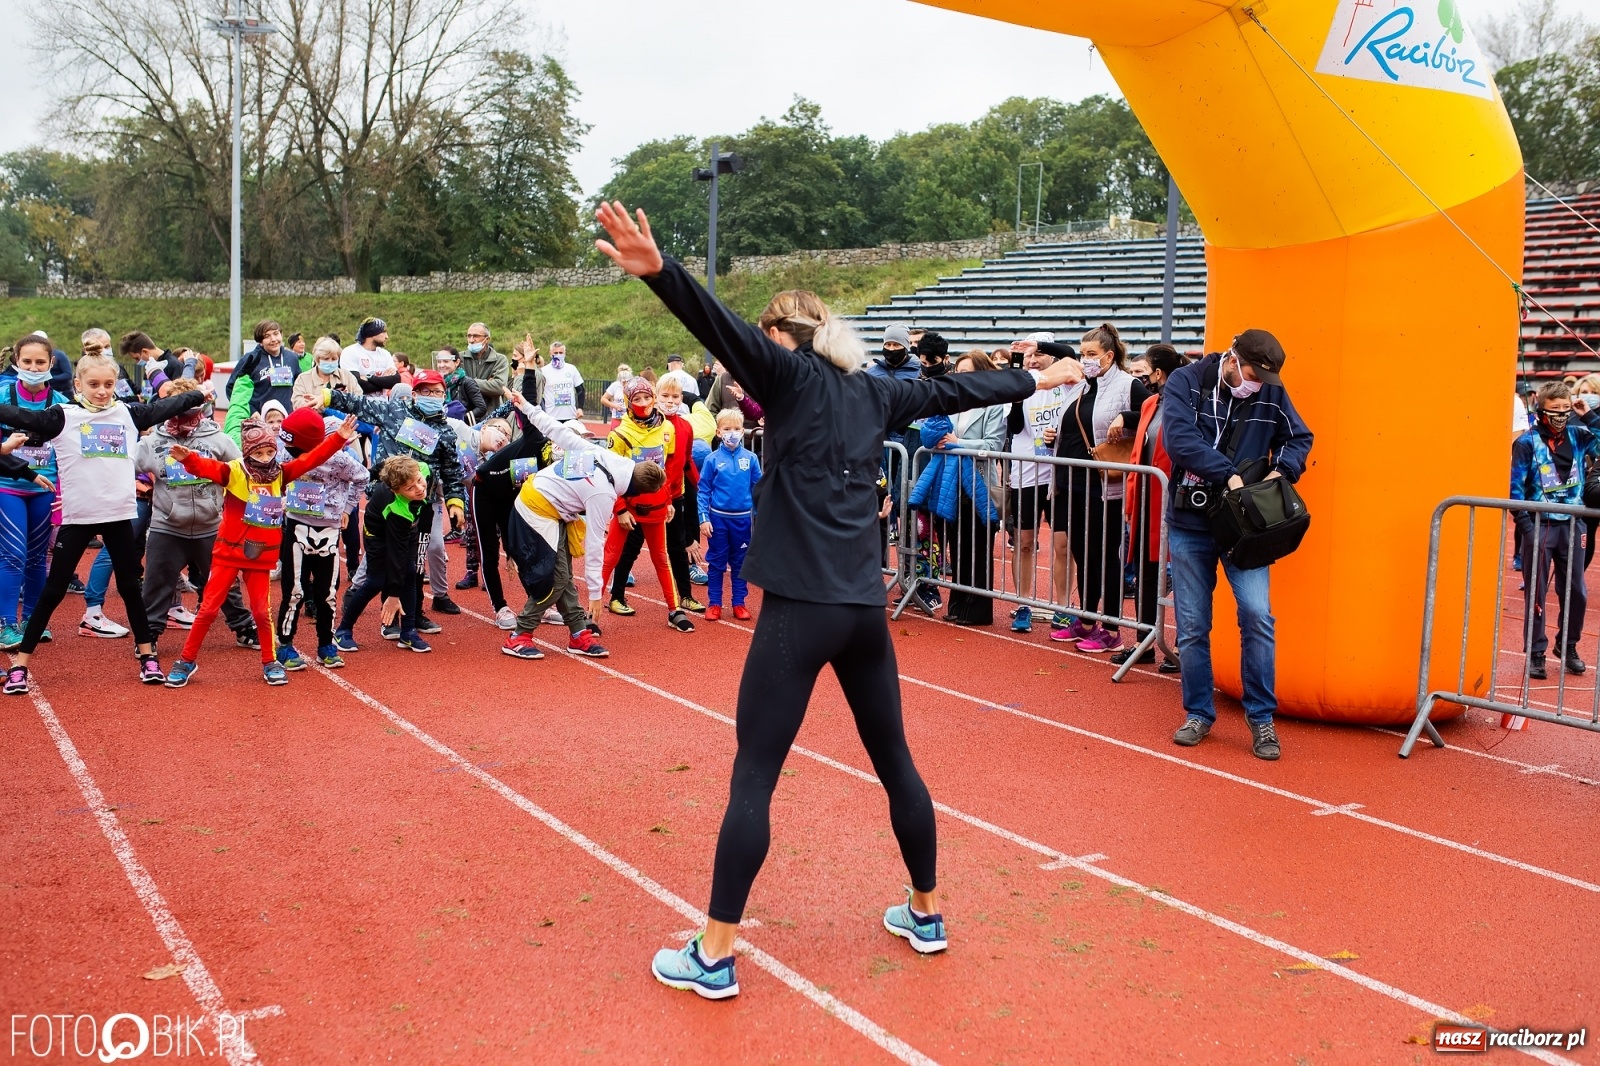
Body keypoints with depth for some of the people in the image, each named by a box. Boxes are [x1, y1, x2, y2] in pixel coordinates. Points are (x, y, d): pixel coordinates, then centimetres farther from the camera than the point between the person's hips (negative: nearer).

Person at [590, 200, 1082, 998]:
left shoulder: (793, 374, -3)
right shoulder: (871, 392, 13)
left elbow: (725, 328, -21)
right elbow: (953, 391, 27)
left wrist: (657, 269, -38)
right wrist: (1032, 380, 44)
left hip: (802, 608, -6)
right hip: (865, 608, 7)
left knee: (752, 778, -1)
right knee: (894, 760, 19)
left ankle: (714, 956, 4)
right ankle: (926, 913, 34)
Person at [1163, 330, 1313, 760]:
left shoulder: (1272, 394, 2)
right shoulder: (1186, 381, -5)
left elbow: (1300, 437, 12)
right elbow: (1178, 438, -18)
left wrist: (1282, 469, -9)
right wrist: (1229, 474, -23)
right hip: (1190, 525, 0)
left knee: (1257, 616, -12)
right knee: (1191, 627, 6)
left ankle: (1262, 718, 5)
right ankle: (1198, 714, 23)